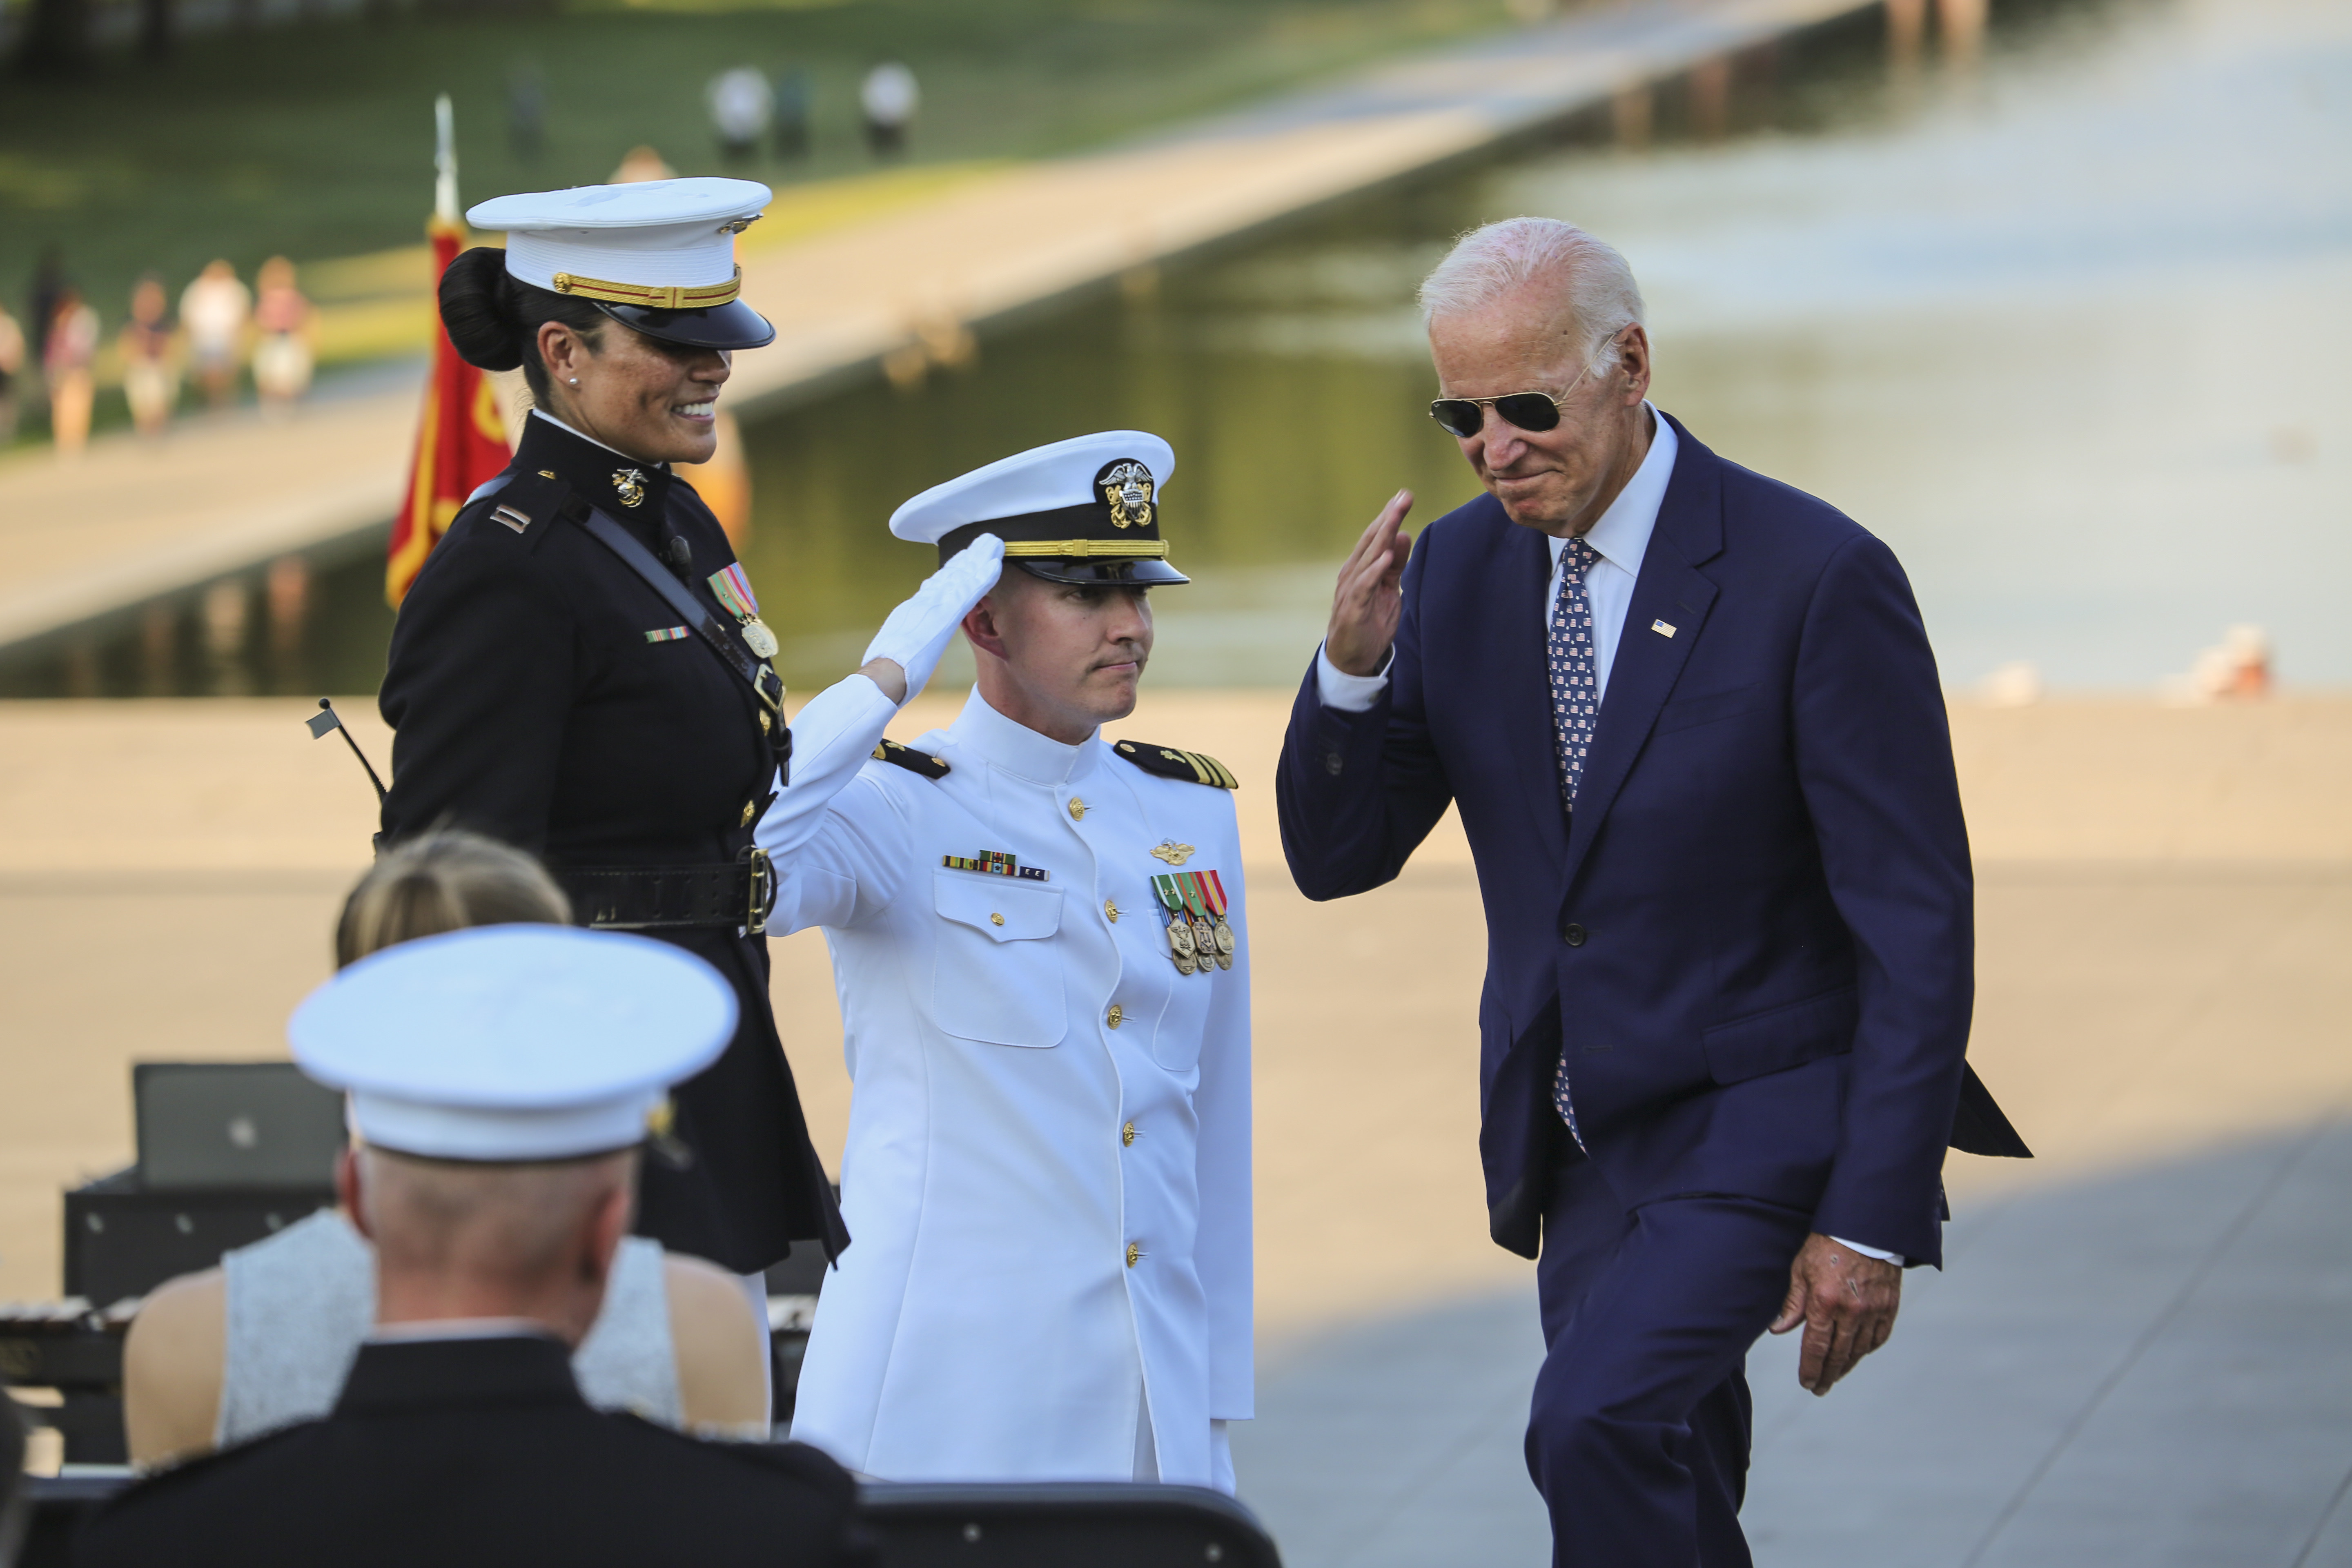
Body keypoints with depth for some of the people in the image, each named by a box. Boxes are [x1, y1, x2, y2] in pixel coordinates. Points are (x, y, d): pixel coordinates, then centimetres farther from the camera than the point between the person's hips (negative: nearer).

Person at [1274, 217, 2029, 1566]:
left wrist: (1872, 1219, -18)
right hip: (1574, 1138, 6)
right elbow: (1339, 858, 3)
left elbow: (1918, 923, -16)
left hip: (1759, 1123, -6)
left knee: (1599, 1418, -25)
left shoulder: (1817, 577, -18)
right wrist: (1352, 669, -18)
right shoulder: (1456, 571, 0)